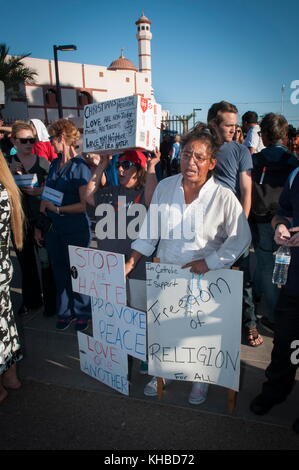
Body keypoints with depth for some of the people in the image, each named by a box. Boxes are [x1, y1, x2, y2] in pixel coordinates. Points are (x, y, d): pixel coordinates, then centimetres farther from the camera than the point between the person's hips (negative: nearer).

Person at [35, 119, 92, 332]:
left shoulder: (80, 167, -12)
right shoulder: (54, 164, 8)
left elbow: (84, 204, -17)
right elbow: (46, 197, 10)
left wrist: (58, 209, -16)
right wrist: (39, 225, 8)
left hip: (76, 230, -6)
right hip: (53, 228, 6)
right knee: (59, 271, 15)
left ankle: (82, 313, 28)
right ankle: (65, 311, 33)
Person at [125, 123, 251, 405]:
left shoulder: (223, 196, -14)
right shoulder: (165, 187, -4)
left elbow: (241, 237, -8)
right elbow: (149, 232, 2)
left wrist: (209, 262, -15)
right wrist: (130, 262, -3)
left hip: (204, 278, -2)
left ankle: (200, 379, 43)